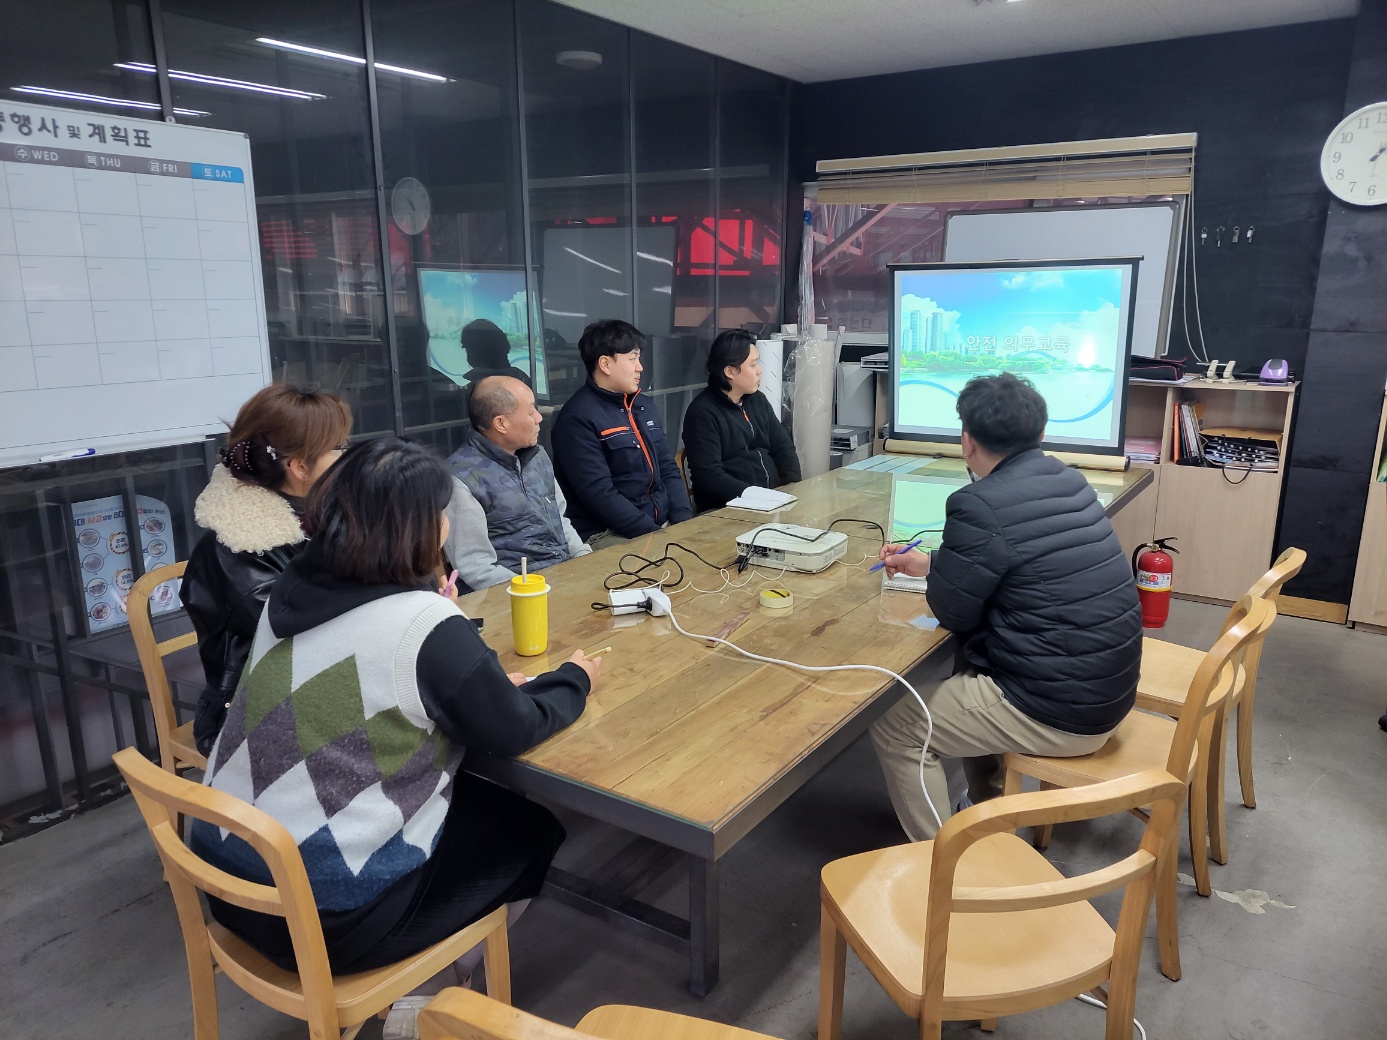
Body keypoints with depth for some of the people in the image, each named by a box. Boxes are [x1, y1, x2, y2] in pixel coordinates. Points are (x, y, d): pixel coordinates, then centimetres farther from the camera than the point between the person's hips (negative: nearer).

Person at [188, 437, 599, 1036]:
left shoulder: (294, 589, 0)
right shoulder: (424, 623, -21)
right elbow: (514, 730, -9)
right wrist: (575, 678, 8)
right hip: (327, 912, -7)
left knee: (474, 796, 22)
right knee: (531, 831, 13)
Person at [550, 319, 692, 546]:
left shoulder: (643, 405, 13)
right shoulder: (578, 418, -12)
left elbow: (668, 470, 15)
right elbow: (600, 495, -18)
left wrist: (684, 523, 0)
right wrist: (654, 535, -19)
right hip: (607, 535, -8)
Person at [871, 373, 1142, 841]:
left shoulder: (980, 505, -20)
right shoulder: (1068, 480, 4)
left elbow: (953, 612, -10)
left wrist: (936, 573, 10)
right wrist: (928, 562, 23)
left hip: (1058, 714, -9)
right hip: (1109, 691, 9)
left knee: (895, 731, 4)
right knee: (970, 671, 31)